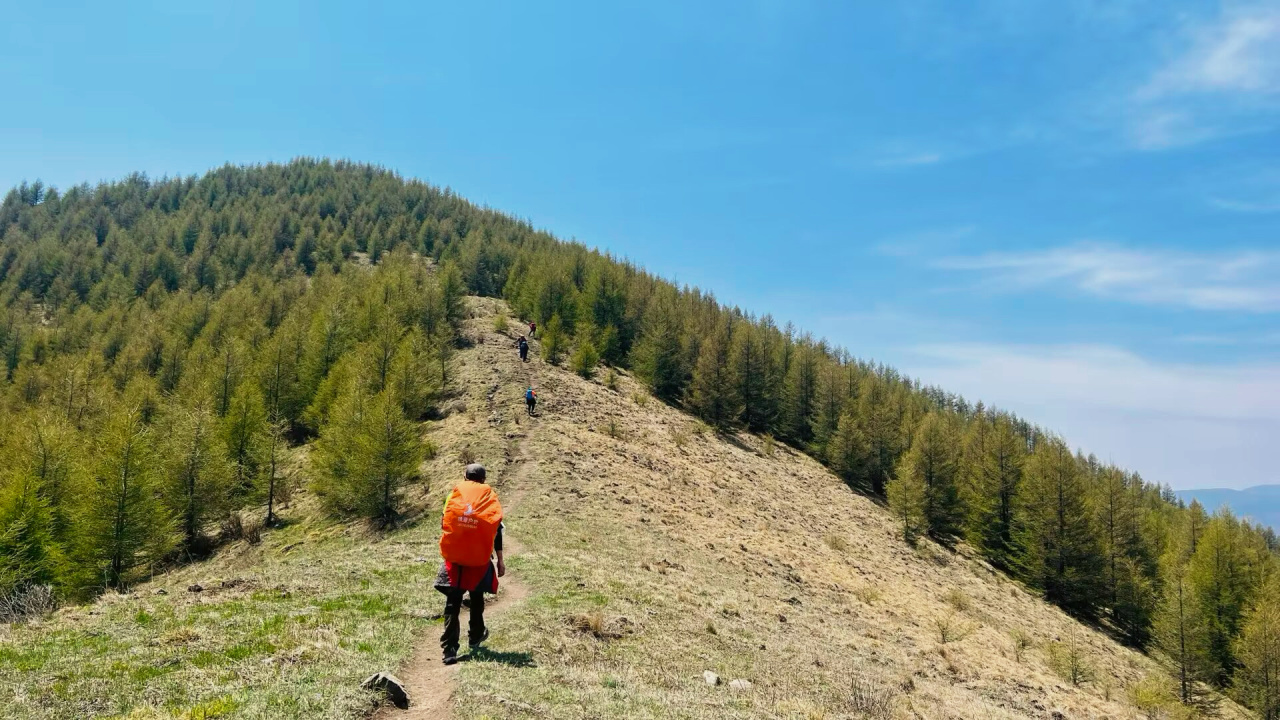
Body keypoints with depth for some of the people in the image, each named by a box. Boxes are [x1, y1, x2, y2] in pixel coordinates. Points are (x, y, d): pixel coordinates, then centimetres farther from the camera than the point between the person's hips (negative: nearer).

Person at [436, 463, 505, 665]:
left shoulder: (454, 495, 0)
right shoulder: (490, 498, -1)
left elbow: (444, 524, 4)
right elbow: (496, 531, -2)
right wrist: (500, 560, 5)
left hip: (454, 559, 0)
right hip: (479, 560, 0)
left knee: (452, 604, 3)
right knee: (476, 598, 23)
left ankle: (450, 650, -3)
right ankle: (475, 636, 37)